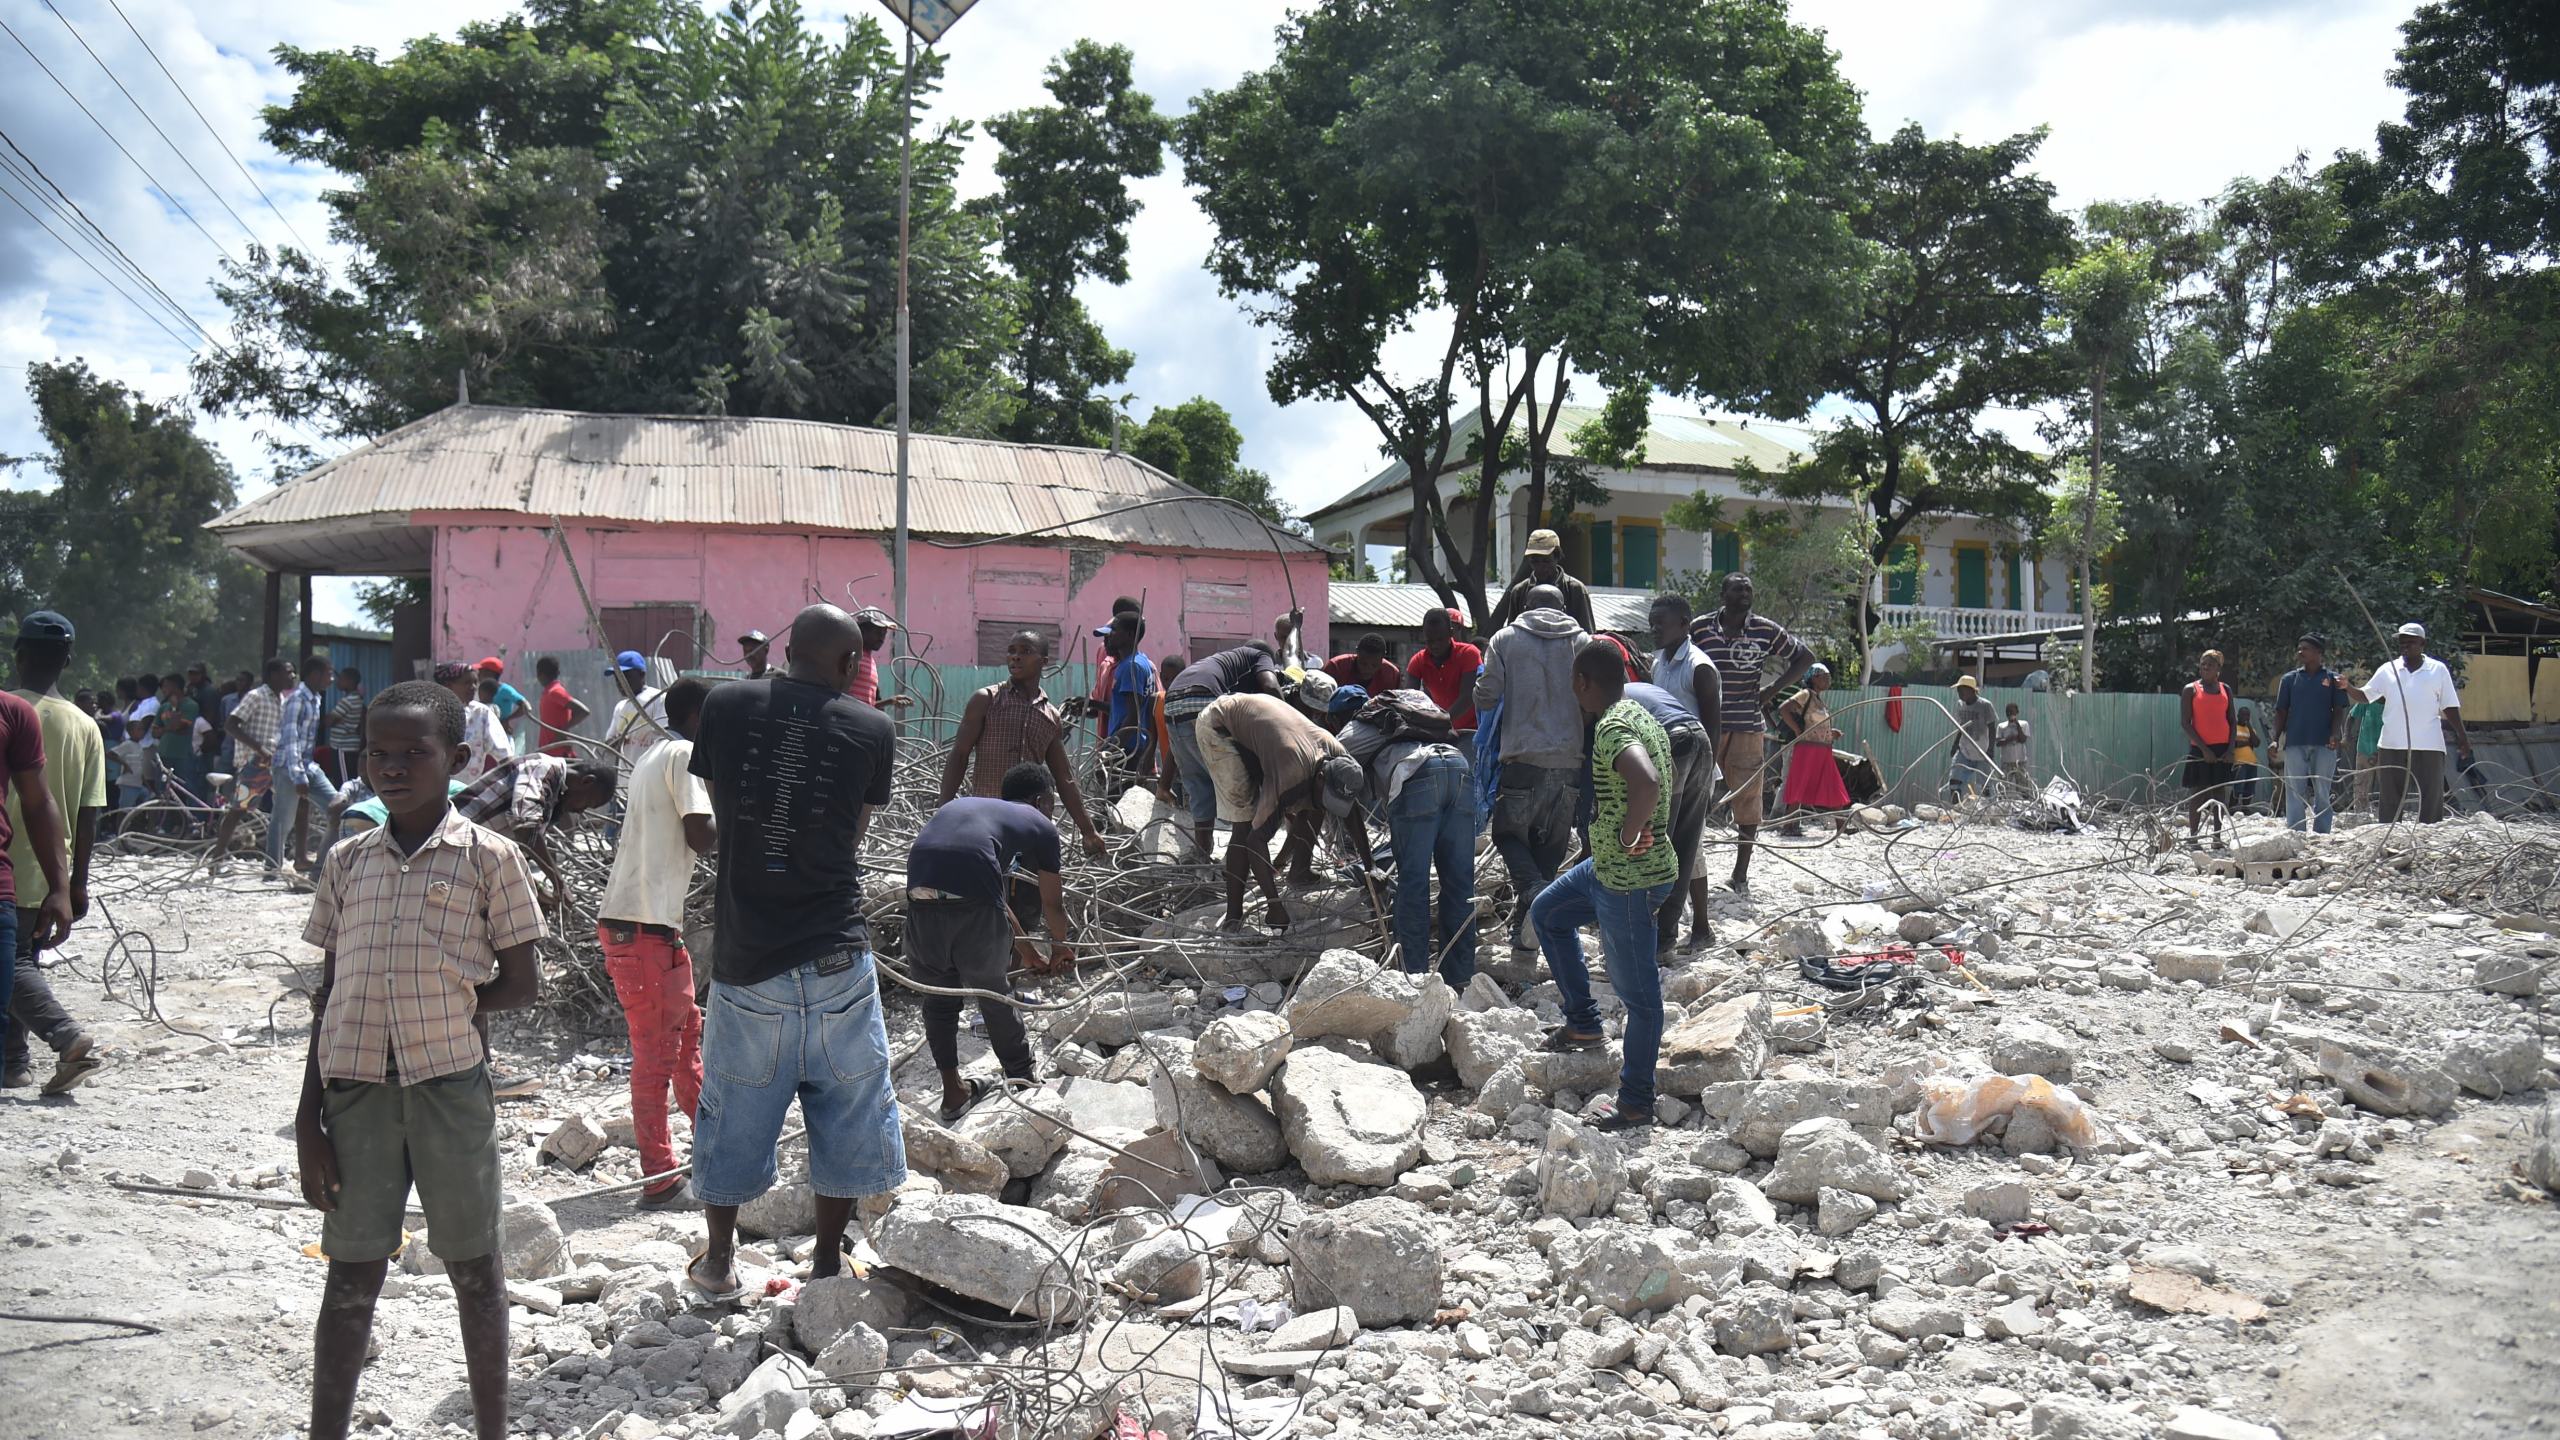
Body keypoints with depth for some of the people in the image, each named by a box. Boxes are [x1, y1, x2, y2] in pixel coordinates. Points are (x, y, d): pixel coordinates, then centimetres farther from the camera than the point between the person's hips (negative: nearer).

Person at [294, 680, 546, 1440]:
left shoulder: (487, 857, -3)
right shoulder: (347, 862, 7)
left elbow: (522, 984, 0)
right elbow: (330, 993, 10)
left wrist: (441, 1014, -9)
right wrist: (308, 1114, 7)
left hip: (449, 1084, -2)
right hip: (356, 1090, 3)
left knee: (475, 1268, 8)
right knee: (351, 1273, 8)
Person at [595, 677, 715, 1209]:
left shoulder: (653, 756, 20)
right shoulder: (685, 755, -9)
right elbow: (700, 836, -18)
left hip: (628, 919, 10)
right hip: (646, 925, -10)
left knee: (686, 1028, 20)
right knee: (656, 1051, -5)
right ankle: (660, 1180, -1)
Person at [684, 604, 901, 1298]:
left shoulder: (725, 706, -1)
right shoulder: (871, 730, -3)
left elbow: (716, 814, 10)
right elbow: (853, 837, 6)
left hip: (745, 956, 1)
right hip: (836, 956, -1)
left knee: (735, 1109, 16)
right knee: (847, 1106, 14)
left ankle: (718, 1260, 30)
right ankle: (828, 1261, 22)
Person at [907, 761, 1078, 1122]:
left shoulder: (957, 806, 36)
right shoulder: (1038, 823, 21)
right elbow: (1052, 904, 31)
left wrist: (1027, 950, 55)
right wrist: (1061, 945, 53)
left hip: (920, 900, 4)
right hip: (971, 905, -4)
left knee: (938, 995, 23)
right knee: (995, 996, 19)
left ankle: (954, 1092, 31)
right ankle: (1023, 1082, 34)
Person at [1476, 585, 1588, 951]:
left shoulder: (1505, 639, 4)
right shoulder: (1582, 640, 9)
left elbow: (1486, 696, -1)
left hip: (1523, 757, -2)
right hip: (1571, 760, 2)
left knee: (1508, 831, 13)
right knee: (1550, 843, 12)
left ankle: (1534, 891, -17)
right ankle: (1523, 934, 11)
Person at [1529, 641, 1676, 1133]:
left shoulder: (1613, 728, -22)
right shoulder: (1639, 715, 9)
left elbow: (1646, 783, -41)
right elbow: (1661, 783, 23)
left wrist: (1629, 837, -26)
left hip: (1631, 879, -11)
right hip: (1608, 868, 11)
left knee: (1637, 990, 0)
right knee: (1547, 912, 26)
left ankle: (1637, 1102, 11)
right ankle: (1583, 1022, 30)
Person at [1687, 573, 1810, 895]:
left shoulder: (1766, 631, 3)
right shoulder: (1699, 628, 0)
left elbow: (1804, 657, 14)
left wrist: (1774, 689, 3)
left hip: (1748, 727, 1)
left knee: (1747, 799, 2)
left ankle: (1741, 873, 14)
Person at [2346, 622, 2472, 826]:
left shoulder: (2438, 670, 6)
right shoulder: (2388, 670, 9)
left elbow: (2450, 706, 8)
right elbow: (2365, 695, 10)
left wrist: (2462, 736, 4)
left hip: (2428, 746, -2)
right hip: (2392, 745, 2)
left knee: (2431, 797, -1)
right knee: (2389, 799, 5)